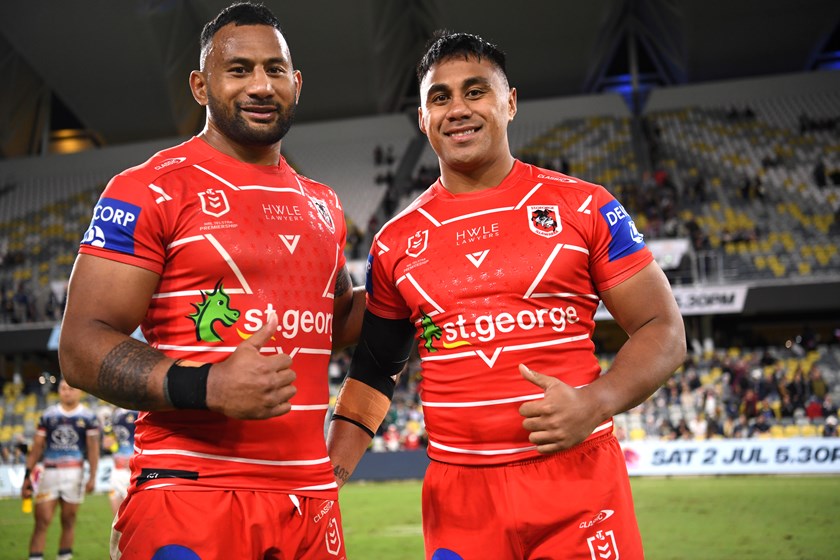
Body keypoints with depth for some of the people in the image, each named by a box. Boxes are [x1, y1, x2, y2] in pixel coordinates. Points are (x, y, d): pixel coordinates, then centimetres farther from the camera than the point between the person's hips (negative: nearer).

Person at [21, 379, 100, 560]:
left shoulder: (88, 417, 3)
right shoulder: (48, 415, 7)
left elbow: (93, 448, 2)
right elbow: (36, 448, 9)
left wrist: (92, 477, -6)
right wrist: (27, 476, 5)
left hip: (74, 473, -1)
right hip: (49, 472, 1)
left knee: (68, 520, 6)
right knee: (42, 521, -4)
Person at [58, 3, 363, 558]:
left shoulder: (323, 205, 15)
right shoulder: (148, 191, -5)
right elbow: (82, 346, -11)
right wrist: (205, 388, -25)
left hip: (311, 495, 6)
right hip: (190, 494, -6)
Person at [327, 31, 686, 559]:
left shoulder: (583, 207, 0)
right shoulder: (395, 243, 8)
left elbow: (663, 329, 0)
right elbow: (374, 370, 16)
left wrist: (595, 402, -17)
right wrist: (328, 475, 3)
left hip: (579, 484, -2)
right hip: (458, 498, 2)